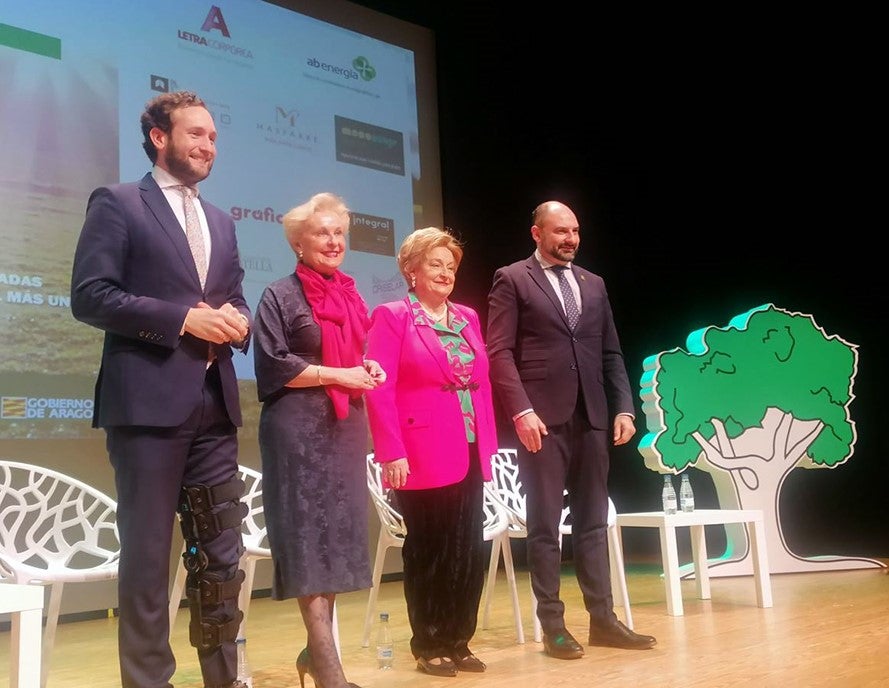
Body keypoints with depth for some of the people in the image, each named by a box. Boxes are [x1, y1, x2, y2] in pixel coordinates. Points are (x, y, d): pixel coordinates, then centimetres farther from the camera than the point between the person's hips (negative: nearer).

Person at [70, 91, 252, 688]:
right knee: (147, 552, 1)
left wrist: (235, 322, -2)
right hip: (148, 401, -6)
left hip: (215, 404, 6)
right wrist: (184, 318, -15)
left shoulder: (221, 222, 20)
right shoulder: (117, 203, 0)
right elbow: (89, 296, -10)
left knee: (222, 554, 10)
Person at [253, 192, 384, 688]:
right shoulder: (280, 296, -4)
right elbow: (273, 366, -12)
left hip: (346, 427, 7)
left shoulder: (350, 296, 15)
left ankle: (318, 647, 21)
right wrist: (336, 375, -14)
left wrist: (367, 368, 3)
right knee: (309, 537, -7)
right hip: (300, 429, -7)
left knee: (338, 533, 8)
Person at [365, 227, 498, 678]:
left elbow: (481, 384, 16)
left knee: (470, 551, 8)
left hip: (469, 455, 6)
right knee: (429, 552, 3)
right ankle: (427, 645, 17)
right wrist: (392, 453, -17)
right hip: (422, 456, -6)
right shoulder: (392, 316, -4)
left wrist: (488, 443, 10)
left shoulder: (468, 317, 15)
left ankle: (459, 641, 21)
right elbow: (379, 389, -11)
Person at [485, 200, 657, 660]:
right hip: (543, 418, -5)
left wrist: (623, 408, 6)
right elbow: (499, 351, -7)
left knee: (593, 522, 9)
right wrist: (521, 410, -16)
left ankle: (603, 620, 17)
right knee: (545, 525, 1)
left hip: (591, 417, 5)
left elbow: (610, 353, 17)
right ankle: (552, 625, 9)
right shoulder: (512, 280, 1)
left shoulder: (593, 284, 18)